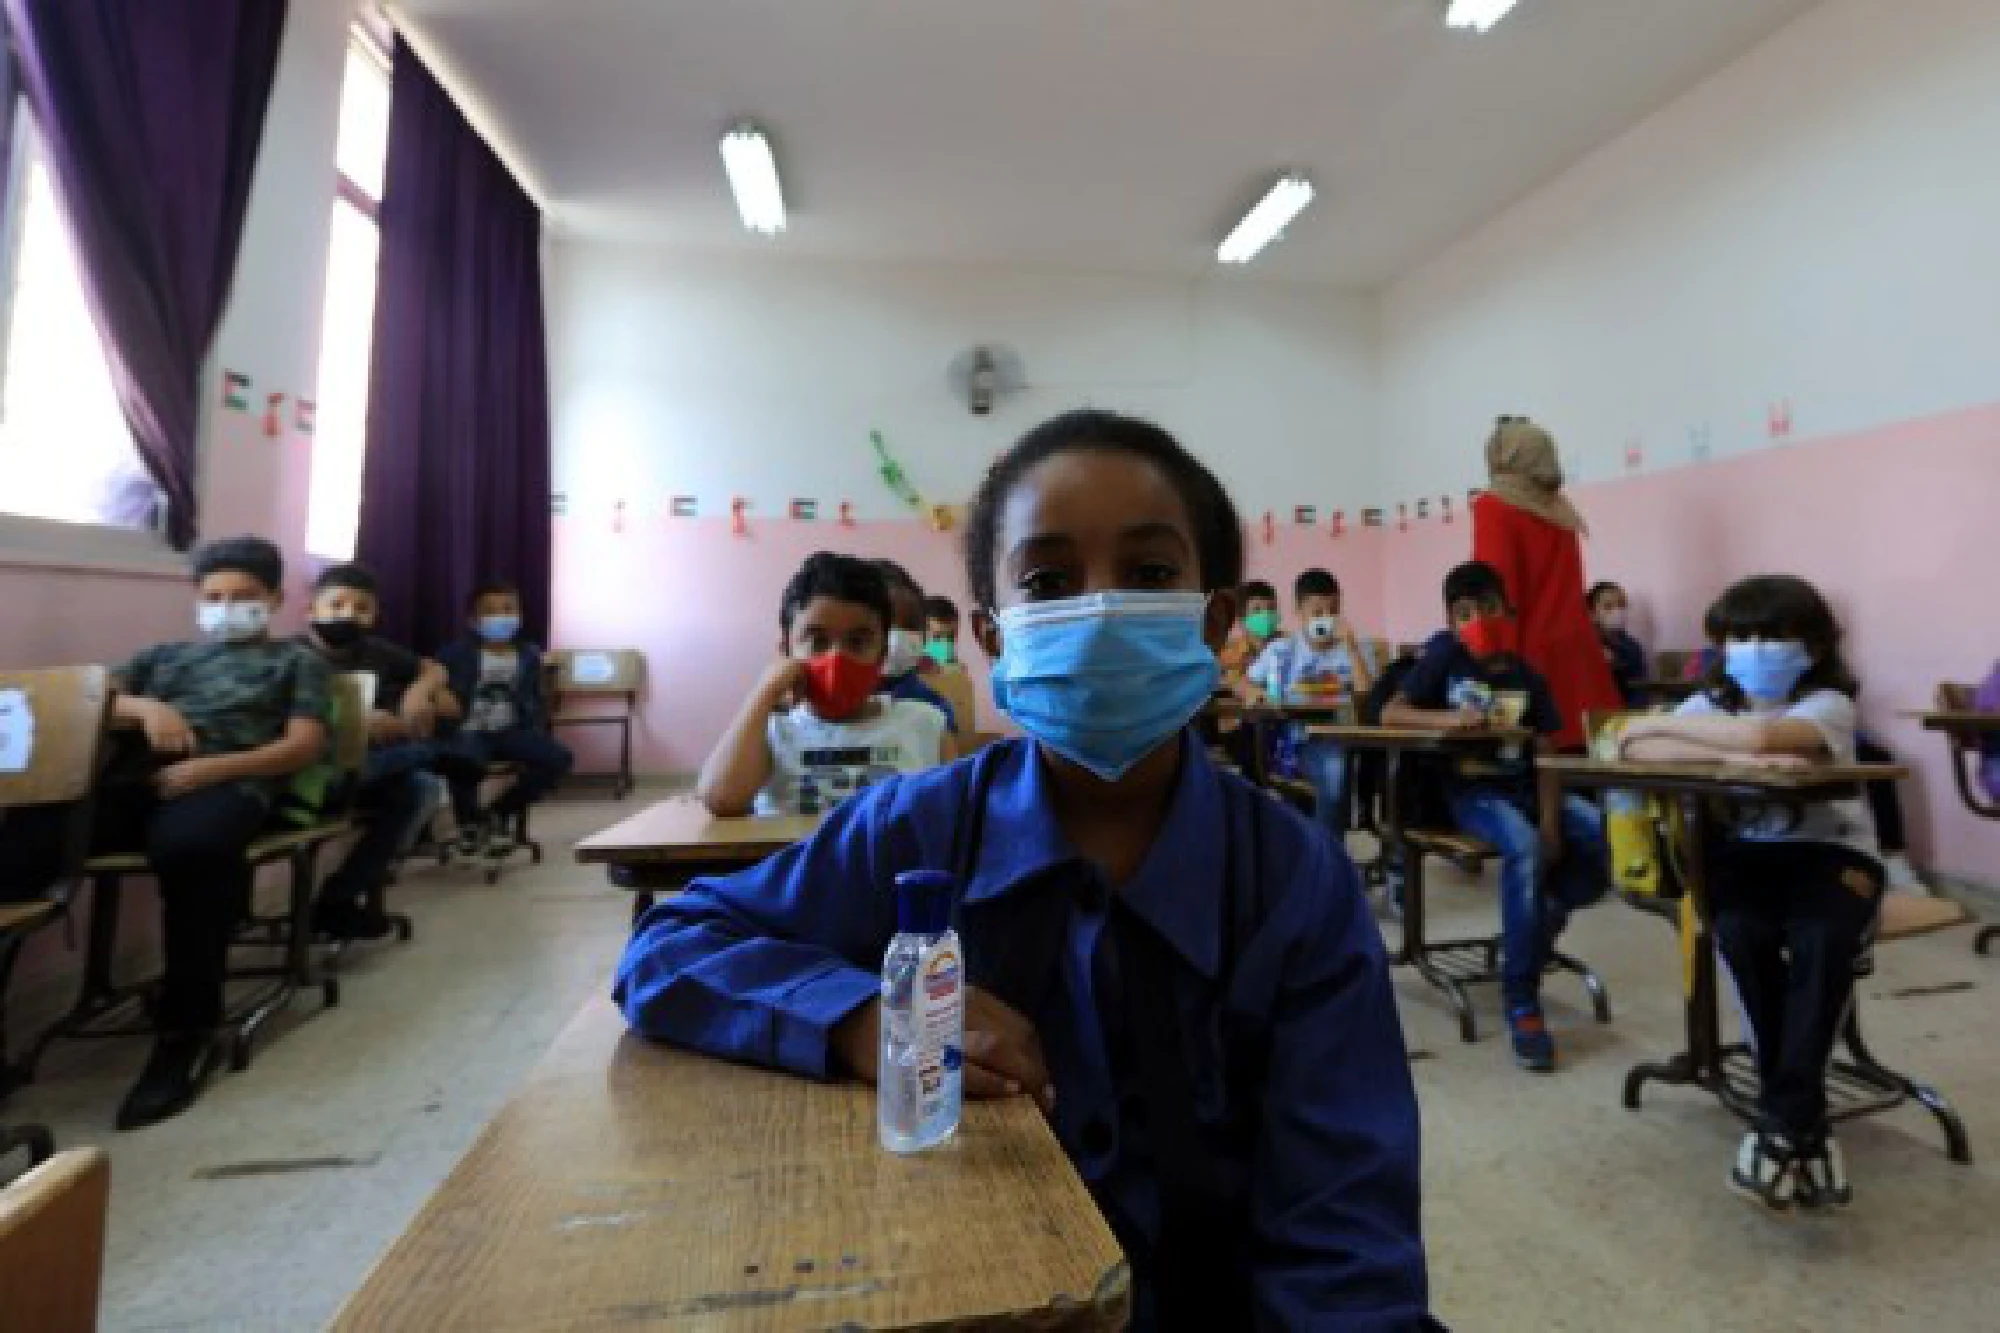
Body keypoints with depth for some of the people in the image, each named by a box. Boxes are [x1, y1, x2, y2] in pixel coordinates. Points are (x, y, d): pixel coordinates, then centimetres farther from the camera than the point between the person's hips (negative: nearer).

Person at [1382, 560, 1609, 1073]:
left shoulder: (1528, 677, 9)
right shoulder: (1444, 656, 0)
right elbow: (1390, 714, -9)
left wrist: (1550, 822, -13)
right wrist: (1446, 717, -26)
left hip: (1524, 788, 5)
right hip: (1468, 791, -5)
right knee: (1523, 846, -33)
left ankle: (1534, 931, 8)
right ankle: (1521, 1004, -23)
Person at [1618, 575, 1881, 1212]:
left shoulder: (1827, 704, -10)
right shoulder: (1716, 700, 0)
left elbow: (1757, 735, -35)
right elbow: (1641, 749, -19)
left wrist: (1661, 723, -20)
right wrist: (1733, 758, -31)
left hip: (1832, 852, -2)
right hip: (1747, 853, 2)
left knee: (1822, 942, -33)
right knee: (1743, 935, -30)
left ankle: (1781, 1123, -19)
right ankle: (1806, 1123, -12)